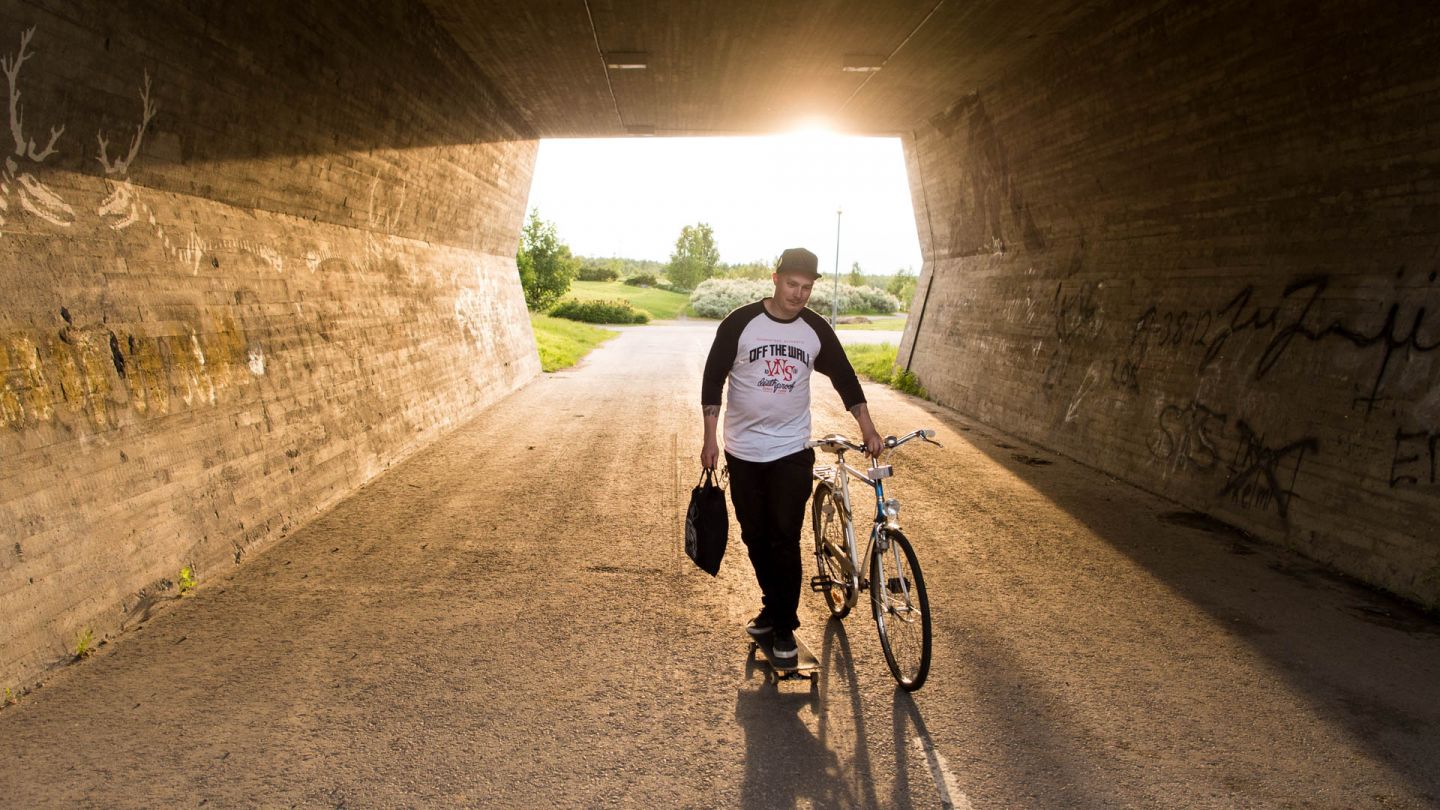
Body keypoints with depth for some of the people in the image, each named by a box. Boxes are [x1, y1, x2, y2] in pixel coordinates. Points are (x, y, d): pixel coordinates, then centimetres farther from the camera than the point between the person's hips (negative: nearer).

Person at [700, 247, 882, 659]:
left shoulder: (816, 329, 1)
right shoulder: (740, 323, -7)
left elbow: (844, 377, 9)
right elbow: (713, 380, -3)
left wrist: (867, 428, 1)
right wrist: (710, 438, -7)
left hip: (792, 451, 0)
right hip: (743, 452, 0)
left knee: (785, 539, -3)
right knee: (755, 537, 10)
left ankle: (784, 625, 11)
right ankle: (773, 606, 30)